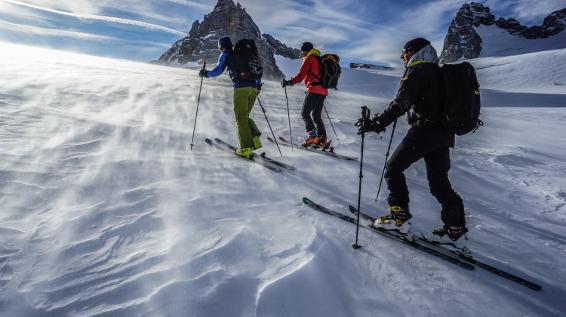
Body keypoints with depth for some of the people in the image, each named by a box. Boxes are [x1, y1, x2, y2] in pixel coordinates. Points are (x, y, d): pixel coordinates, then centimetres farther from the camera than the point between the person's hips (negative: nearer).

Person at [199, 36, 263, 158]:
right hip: (253, 88, 6)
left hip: (241, 88, -6)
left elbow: (218, 70, 0)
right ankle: (255, 139, -4)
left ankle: (246, 149, -12)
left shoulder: (226, 54, 10)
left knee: (241, 118, -4)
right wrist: (258, 84, 29)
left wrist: (205, 73, 16)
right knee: (245, 116, 16)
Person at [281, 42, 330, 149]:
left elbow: (301, 75, -12)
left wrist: (288, 82, -11)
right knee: (316, 116, 11)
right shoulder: (319, 60, 23)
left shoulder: (309, 59, -2)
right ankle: (323, 140, 4)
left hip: (314, 90, -8)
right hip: (323, 91, 8)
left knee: (305, 113, -2)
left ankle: (312, 136, -12)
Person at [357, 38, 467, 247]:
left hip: (423, 131, -9)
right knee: (439, 182, 12)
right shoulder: (437, 72, 20)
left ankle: (399, 216, 5)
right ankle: (456, 229, 13)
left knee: (393, 168, 5)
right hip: (444, 134, 9)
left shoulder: (416, 71, -7)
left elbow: (401, 104, -21)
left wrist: (379, 122, -28)